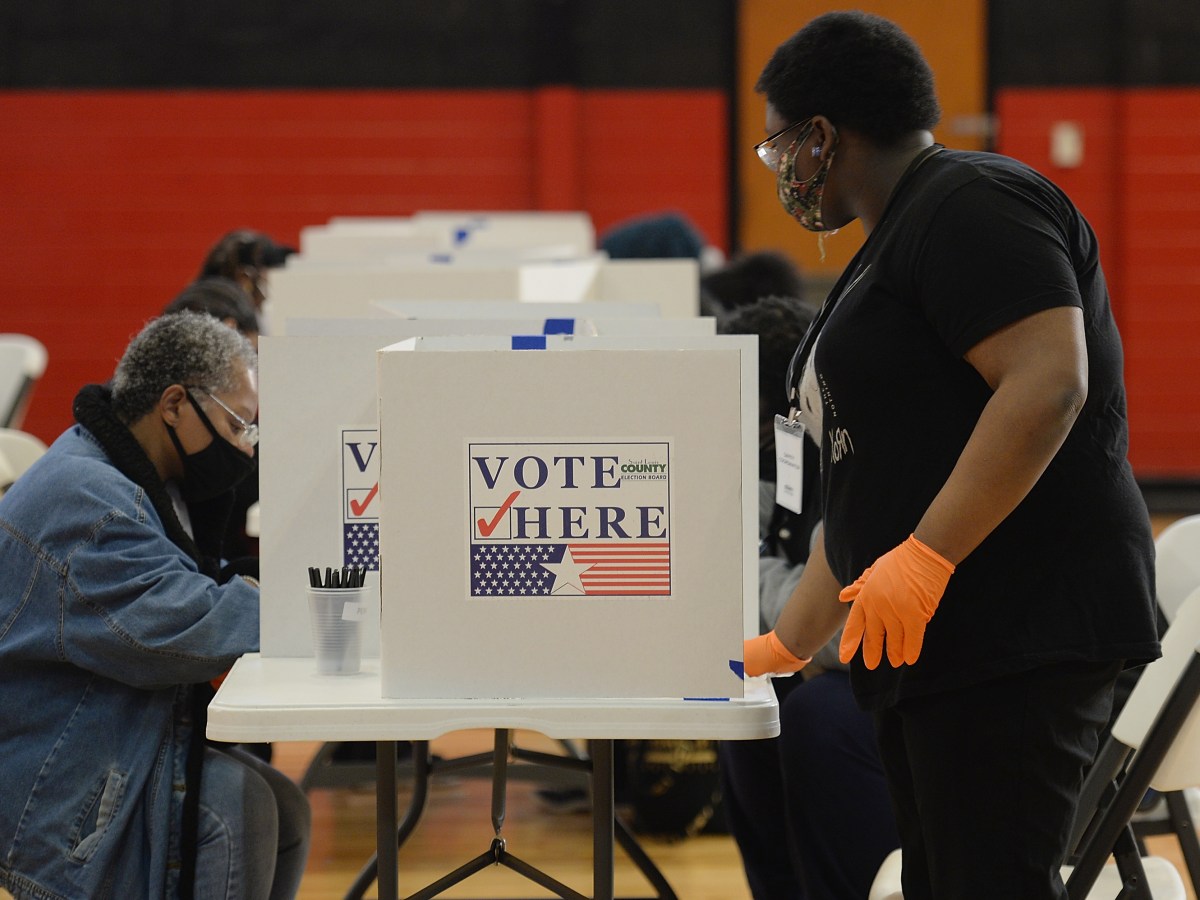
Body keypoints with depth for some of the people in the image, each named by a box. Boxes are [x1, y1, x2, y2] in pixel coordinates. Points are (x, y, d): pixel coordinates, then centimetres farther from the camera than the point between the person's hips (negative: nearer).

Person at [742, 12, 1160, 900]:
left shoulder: (970, 205, -8)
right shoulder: (889, 249, 23)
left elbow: (1046, 383, -22)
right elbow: (862, 496, 27)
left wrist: (923, 558, -25)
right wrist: (783, 648, 30)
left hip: (1018, 637, -10)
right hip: (931, 653, 10)